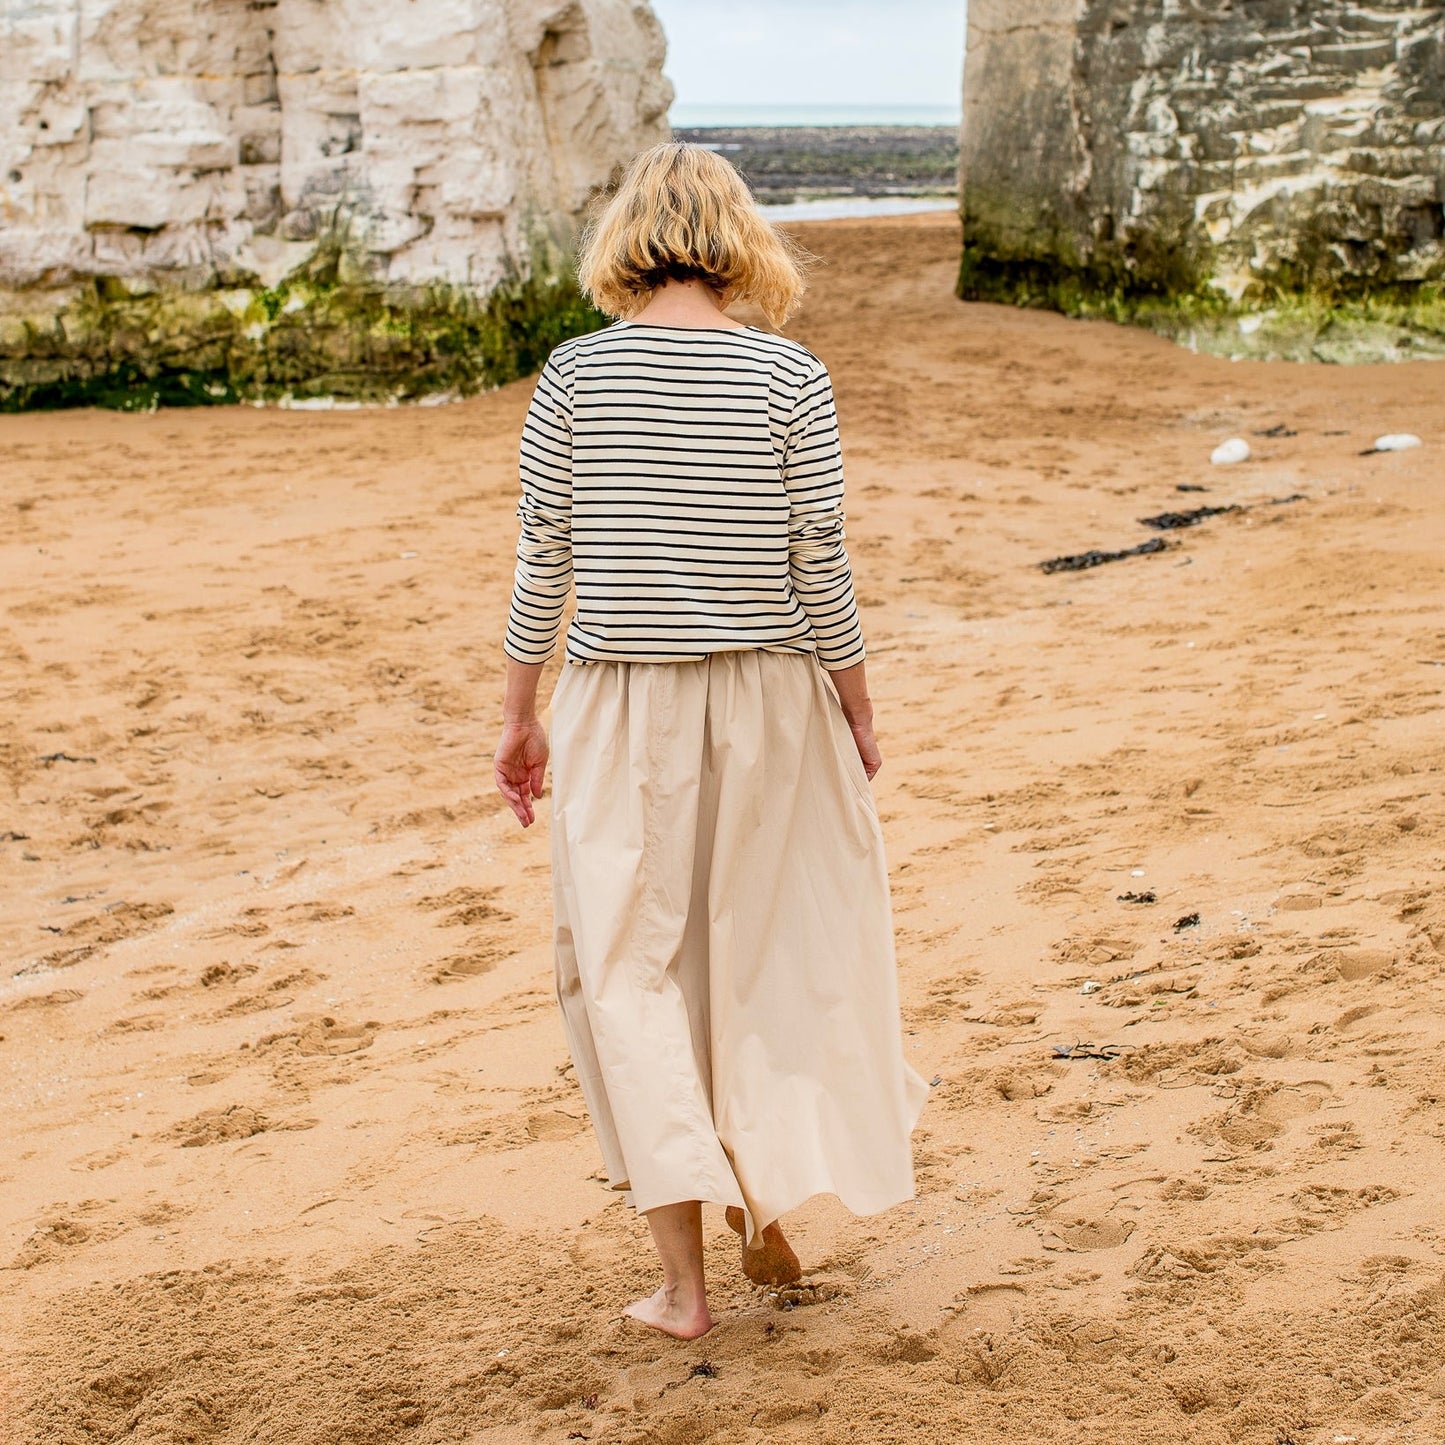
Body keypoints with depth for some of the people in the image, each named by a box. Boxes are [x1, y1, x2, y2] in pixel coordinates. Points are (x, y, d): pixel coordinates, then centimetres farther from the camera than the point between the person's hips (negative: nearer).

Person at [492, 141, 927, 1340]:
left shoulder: (574, 374, -4)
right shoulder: (790, 378, -6)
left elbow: (543, 557, -2)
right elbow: (820, 566, -4)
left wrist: (521, 716, 8)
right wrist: (858, 712, 8)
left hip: (623, 706, 0)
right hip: (767, 700, 0)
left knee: (632, 969, 9)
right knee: (775, 949, 19)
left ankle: (683, 1278, 11)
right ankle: (768, 1206, 28)